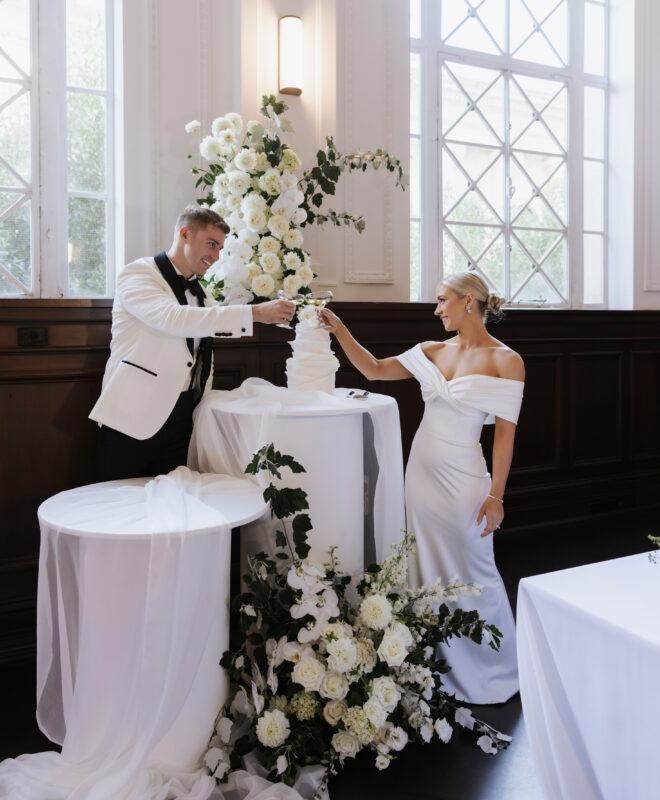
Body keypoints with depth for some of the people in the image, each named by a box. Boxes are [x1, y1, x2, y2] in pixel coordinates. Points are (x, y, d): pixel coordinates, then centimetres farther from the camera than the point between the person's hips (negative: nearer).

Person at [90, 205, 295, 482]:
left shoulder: (201, 293, 16)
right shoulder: (137, 273, -6)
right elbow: (173, 318, -26)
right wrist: (254, 313, -29)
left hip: (179, 421, 6)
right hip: (133, 418, -6)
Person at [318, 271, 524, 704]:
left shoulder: (505, 361, -9)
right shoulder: (433, 351, 7)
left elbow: (505, 433, -11)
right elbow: (375, 369, 11)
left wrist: (496, 495, -14)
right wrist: (339, 329, 4)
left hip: (462, 477, -6)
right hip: (422, 469, 6)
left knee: (472, 574, 5)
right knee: (429, 570, 14)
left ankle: (496, 674, 28)